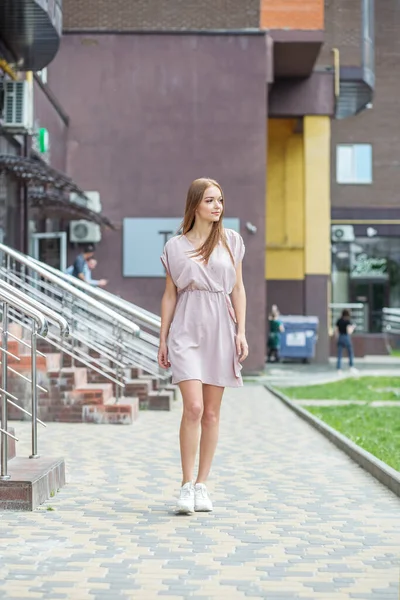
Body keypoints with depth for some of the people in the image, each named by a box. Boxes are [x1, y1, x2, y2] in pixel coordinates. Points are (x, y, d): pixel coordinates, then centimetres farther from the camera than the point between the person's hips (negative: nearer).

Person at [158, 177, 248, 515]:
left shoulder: (231, 241, 8)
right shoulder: (175, 247, 5)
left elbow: (238, 288, 9)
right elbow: (170, 294, 8)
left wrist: (241, 332, 1)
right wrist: (163, 338, 5)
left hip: (220, 331, 2)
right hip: (186, 331, -2)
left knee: (212, 413, 4)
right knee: (193, 408, -14)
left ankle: (202, 485, 12)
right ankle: (187, 486, -5)